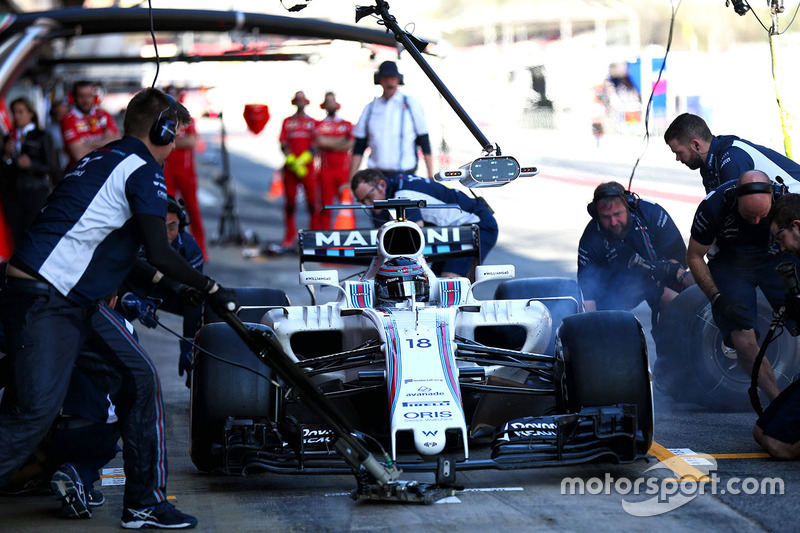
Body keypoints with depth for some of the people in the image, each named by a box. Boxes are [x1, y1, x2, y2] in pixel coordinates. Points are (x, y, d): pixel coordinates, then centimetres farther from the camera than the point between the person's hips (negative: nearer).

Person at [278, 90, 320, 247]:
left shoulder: (313, 122, 11)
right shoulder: (287, 122, 13)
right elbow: (283, 144, 5)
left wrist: (302, 160, -11)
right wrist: (291, 161, -11)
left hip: (307, 165, -1)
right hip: (290, 167, 1)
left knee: (312, 200, -6)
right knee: (290, 201, 2)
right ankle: (290, 236, 8)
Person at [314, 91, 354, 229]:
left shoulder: (347, 125, 13)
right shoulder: (319, 125, 11)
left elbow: (351, 144, -1)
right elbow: (320, 142, -7)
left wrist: (329, 143, -6)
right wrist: (341, 141, -4)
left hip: (344, 170, 0)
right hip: (326, 170, 0)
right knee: (326, 205, -2)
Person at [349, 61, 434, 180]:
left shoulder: (411, 104, 6)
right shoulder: (370, 108, 12)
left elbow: (424, 142, 7)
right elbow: (359, 148, 13)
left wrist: (430, 176, 1)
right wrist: (352, 179, 7)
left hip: (405, 175, -2)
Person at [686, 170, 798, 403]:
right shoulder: (713, 206, -26)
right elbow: (694, 257, -9)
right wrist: (718, 298, -21)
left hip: (776, 258, 1)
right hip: (731, 265, -1)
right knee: (743, 341, -20)